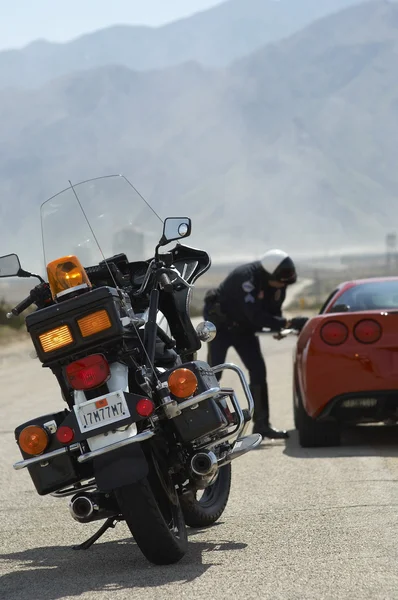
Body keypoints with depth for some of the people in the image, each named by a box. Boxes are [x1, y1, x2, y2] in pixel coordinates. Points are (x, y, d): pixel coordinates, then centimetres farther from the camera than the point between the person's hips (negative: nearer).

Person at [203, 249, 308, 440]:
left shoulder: (278, 284, -12)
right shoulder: (247, 277, -35)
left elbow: (273, 311, -1)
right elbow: (256, 315, -39)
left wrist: (278, 326, -23)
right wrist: (288, 323, -42)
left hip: (243, 328, 7)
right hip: (220, 323, -7)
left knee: (258, 371, -1)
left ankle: (261, 424, 3)